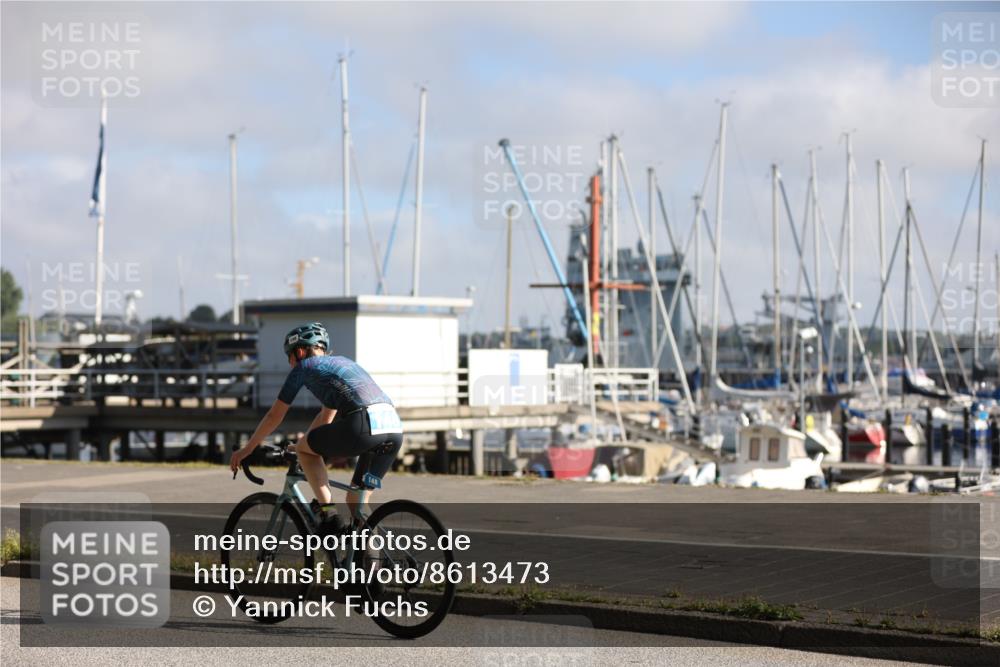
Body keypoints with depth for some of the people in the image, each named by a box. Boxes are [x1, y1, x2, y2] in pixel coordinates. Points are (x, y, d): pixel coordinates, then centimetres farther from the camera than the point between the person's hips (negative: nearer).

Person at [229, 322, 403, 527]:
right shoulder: (342, 362, 34)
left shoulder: (305, 366, 15)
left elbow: (275, 416, 20)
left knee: (303, 449, 16)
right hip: (395, 429, 7)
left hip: (366, 426, -7)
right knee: (356, 501, 20)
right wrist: (306, 444, 56)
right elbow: (326, 417, 45)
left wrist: (247, 449, 31)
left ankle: (329, 514, 4)